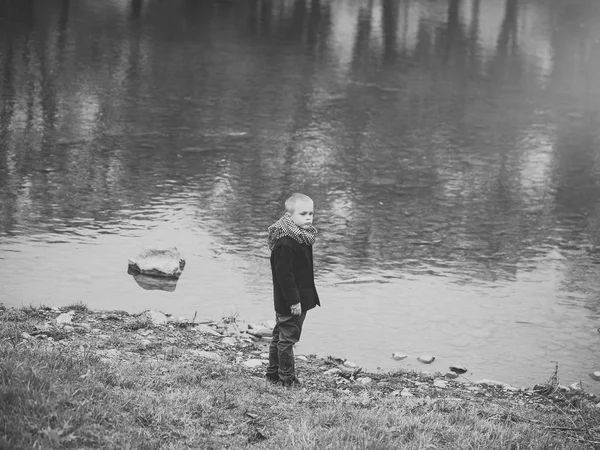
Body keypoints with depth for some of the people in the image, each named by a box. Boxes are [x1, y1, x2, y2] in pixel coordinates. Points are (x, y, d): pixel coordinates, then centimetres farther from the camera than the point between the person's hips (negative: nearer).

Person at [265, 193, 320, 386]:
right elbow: (284, 274, -25)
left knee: (280, 335, 19)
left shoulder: (302, 238, 8)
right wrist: (293, 301, -24)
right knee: (288, 338, -1)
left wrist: (300, 298, 19)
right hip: (290, 302, -10)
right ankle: (287, 378, 9)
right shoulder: (285, 243, -24)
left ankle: (273, 373, 30)